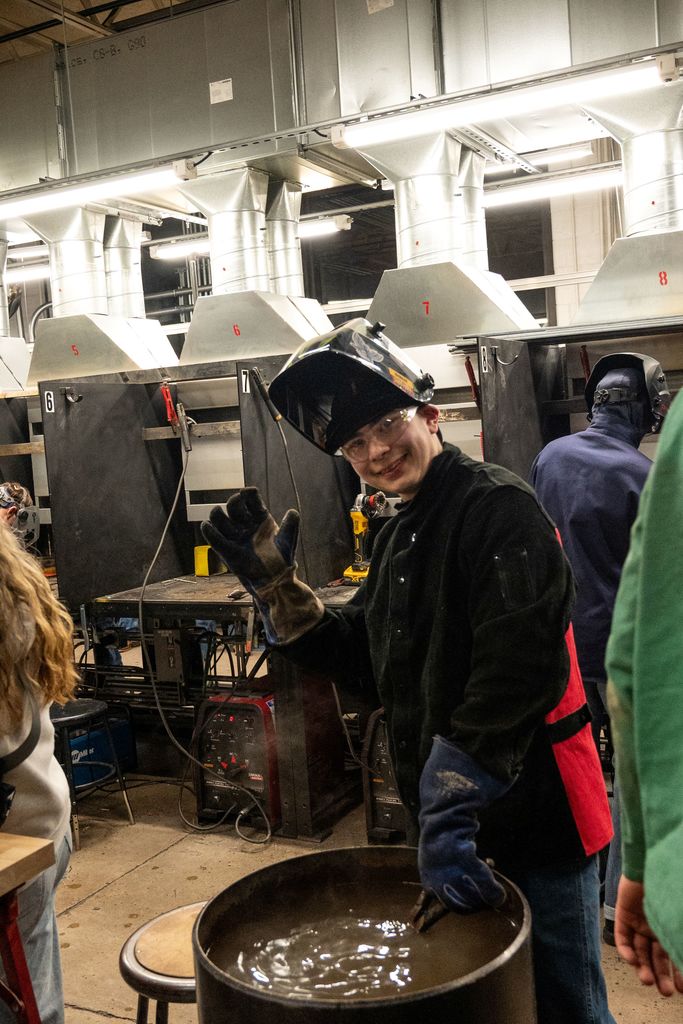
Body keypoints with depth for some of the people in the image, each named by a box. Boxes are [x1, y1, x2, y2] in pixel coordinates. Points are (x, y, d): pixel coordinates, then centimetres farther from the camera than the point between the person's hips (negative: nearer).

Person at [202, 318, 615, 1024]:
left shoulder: (498, 507, -17)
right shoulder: (398, 537, 12)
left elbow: (516, 667, -28)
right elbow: (359, 655, 11)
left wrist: (452, 806, -31)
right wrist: (274, 584, 1)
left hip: (531, 813, -8)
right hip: (443, 815, 8)